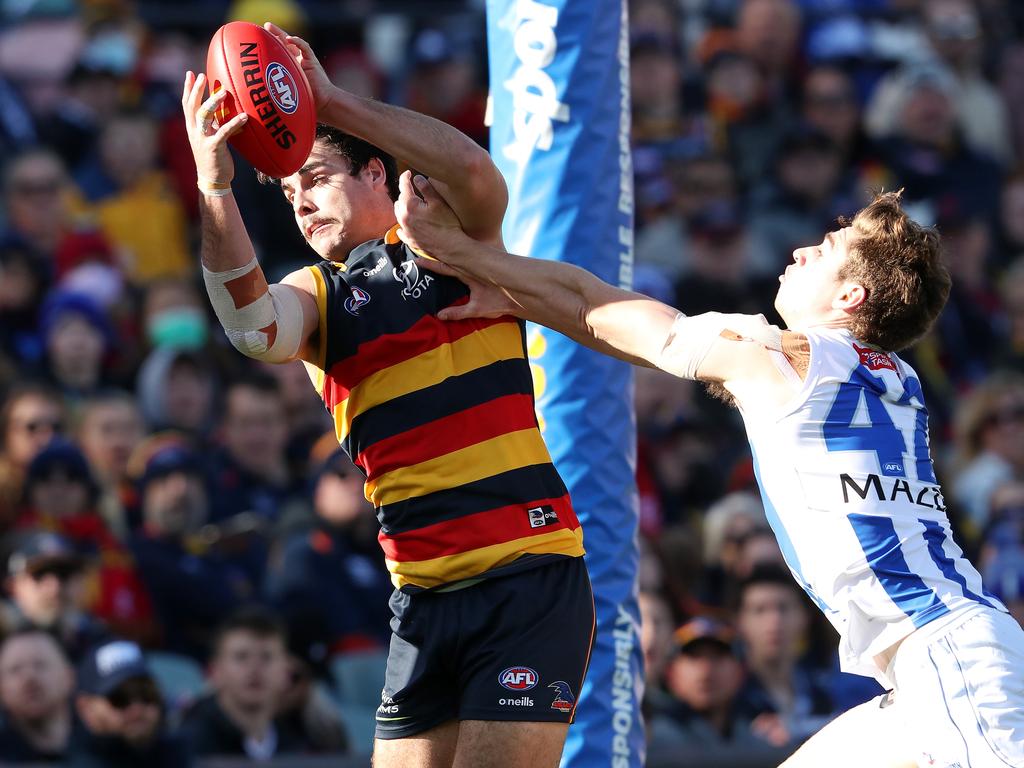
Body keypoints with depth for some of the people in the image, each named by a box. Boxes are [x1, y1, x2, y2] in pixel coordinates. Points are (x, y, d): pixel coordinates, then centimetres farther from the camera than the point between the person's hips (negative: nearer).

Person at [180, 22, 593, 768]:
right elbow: (253, 325, -11)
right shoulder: (316, 295, 13)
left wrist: (334, 102, -20)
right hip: (422, 595, 5)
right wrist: (216, 188, -26)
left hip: (530, 580, -5)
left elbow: (476, 173, -18)